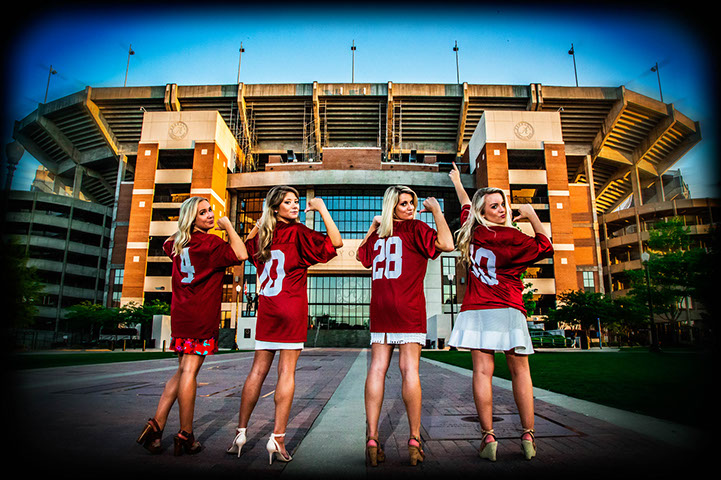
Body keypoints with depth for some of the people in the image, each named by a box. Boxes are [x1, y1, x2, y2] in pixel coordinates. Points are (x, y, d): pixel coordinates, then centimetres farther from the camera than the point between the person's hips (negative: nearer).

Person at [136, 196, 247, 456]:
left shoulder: (178, 242, 13)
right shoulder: (210, 242, -11)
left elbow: (166, 245, 37)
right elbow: (240, 255, -19)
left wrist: (180, 230, 30)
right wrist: (228, 226, -8)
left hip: (181, 314, 8)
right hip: (202, 315, -7)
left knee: (183, 371, 16)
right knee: (189, 371, -3)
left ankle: (156, 424, 14)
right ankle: (186, 436, 6)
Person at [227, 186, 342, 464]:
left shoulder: (262, 234, 9)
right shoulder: (298, 233, -8)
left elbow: (248, 243, 32)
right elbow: (335, 242, -14)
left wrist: (263, 220, 26)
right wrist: (322, 209, -8)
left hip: (266, 310, 5)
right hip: (292, 309, -5)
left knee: (258, 370, 12)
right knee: (286, 372, -1)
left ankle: (240, 431, 19)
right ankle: (277, 440, 2)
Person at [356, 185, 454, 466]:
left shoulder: (378, 234, 15)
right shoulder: (415, 228, -1)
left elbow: (361, 256, 32)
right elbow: (446, 244, -12)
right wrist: (437, 211, 0)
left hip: (379, 307, 5)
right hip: (408, 307, -5)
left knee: (377, 368, 2)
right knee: (409, 369, -3)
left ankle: (372, 438, 2)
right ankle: (414, 440, 3)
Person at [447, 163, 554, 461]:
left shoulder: (471, 232, 6)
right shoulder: (510, 237, -8)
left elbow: (465, 207, 26)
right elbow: (545, 247, 6)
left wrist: (457, 182, 44)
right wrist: (532, 215, 11)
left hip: (476, 309, 3)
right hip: (507, 309, -3)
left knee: (482, 371, -1)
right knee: (520, 370, 8)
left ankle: (488, 437, -1)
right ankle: (528, 436, 13)